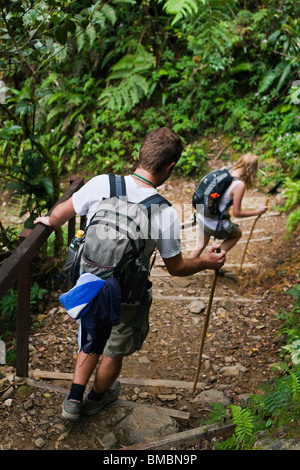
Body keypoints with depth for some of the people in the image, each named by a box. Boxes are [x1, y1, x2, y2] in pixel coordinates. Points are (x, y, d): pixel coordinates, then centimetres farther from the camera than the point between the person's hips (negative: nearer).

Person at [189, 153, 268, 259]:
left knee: (201, 244, 30)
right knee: (238, 234, 26)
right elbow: (236, 212, -16)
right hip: (217, 224, -6)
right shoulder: (239, 185, -23)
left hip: (203, 217, 6)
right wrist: (256, 212, -4)